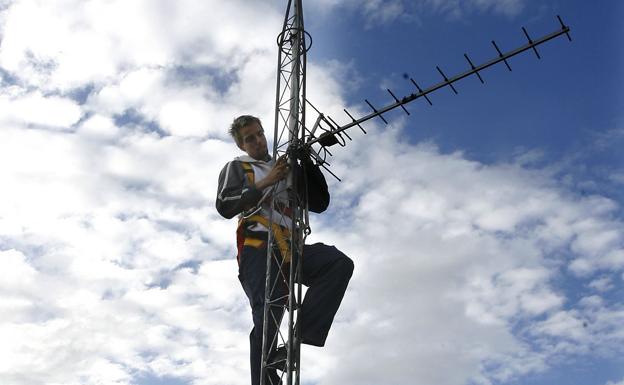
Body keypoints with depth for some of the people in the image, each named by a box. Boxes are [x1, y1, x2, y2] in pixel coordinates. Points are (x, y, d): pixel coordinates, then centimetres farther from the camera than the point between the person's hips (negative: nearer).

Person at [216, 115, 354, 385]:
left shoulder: (289, 170, 30)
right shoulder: (236, 168, 20)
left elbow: (320, 204, 20)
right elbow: (224, 206, 1)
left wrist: (307, 162, 10)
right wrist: (263, 184, -10)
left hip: (290, 250, 4)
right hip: (258, 250, -3)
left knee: (339, 263, -23)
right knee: (268, 317, -20)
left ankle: (299, 336, -28)